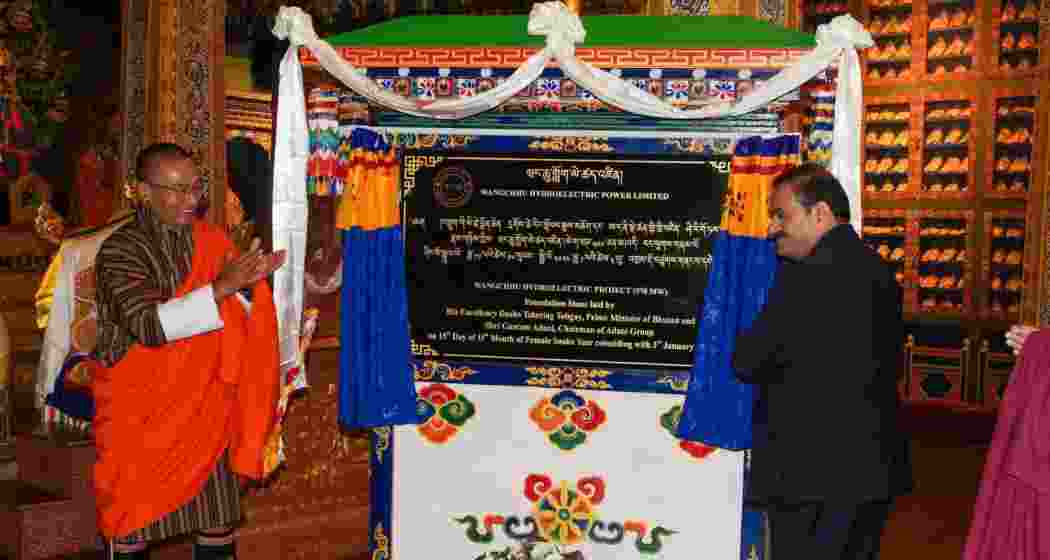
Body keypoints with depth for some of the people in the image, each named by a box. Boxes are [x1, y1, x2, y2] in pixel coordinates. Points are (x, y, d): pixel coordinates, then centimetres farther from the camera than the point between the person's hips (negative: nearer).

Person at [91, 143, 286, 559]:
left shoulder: (210, 240, 3)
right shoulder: (120, 250, -13)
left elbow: (238, 313, 9)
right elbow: (149, 326, -25)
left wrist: (253, 280, -13)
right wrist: (222, 286, -31)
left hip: (204, 401, 4)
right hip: (140, 408, -4)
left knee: (219, 509, 8)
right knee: (135, 510, 8)